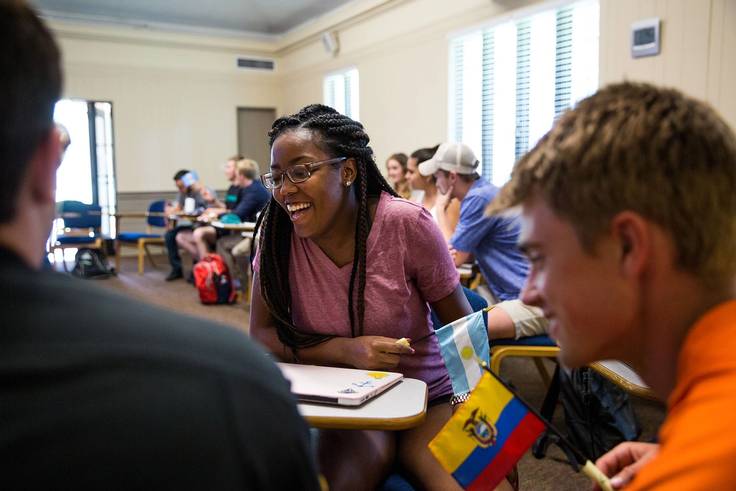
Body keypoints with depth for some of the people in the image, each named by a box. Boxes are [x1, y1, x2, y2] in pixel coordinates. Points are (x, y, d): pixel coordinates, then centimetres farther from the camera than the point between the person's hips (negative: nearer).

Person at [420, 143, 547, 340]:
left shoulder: (479, 199, -16)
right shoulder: (484, 193, 14)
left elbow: (451, 258, -7)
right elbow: (466, 255, 16)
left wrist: (440, 209, 4)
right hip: (511, 294, 10)